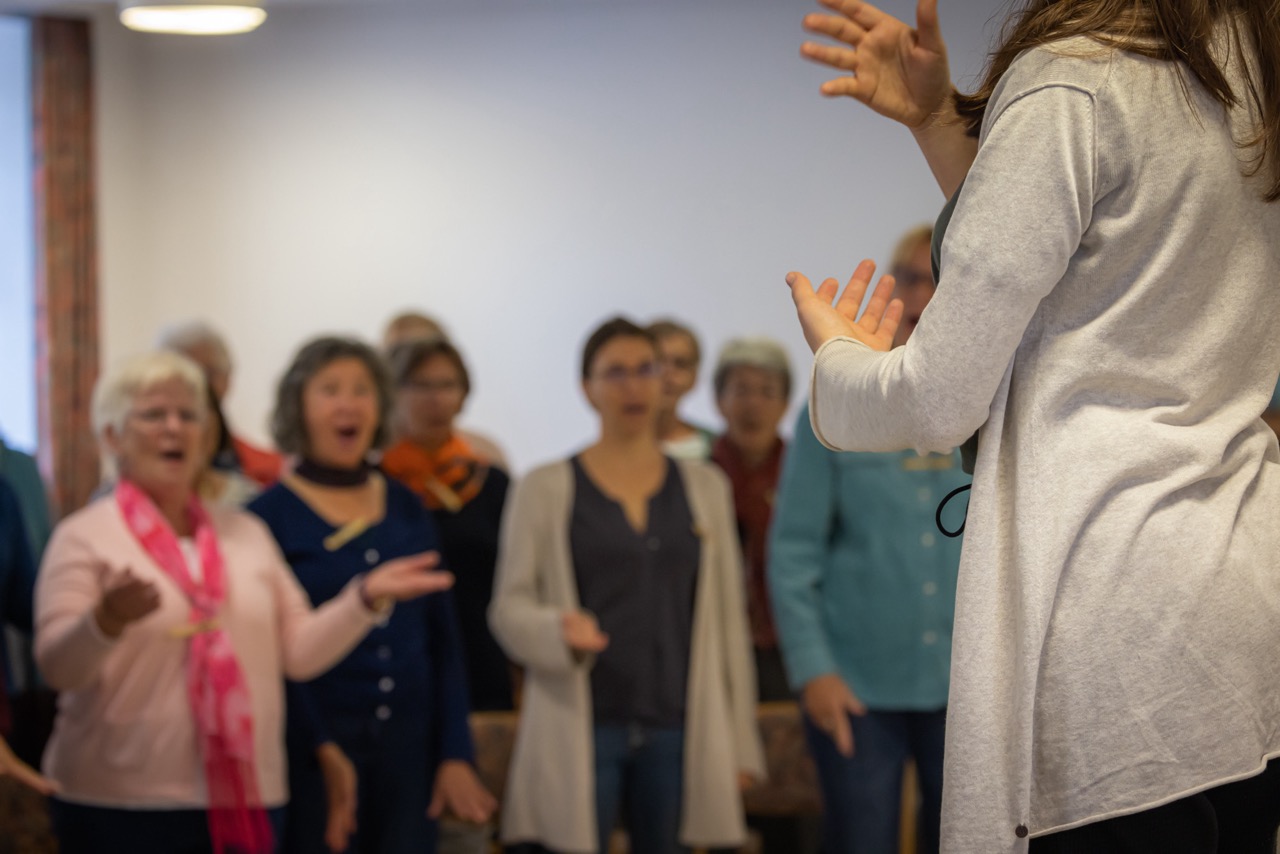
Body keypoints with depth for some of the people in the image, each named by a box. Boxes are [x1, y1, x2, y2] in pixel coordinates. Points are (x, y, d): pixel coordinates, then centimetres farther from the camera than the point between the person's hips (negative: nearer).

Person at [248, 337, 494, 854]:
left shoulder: (408, 510, 11)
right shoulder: (271, 515, -3)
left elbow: (443, 640, 11)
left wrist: (455, 755, 4)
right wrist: (323, 754, -15)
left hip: (407, 753, 4)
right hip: (315, 757, -4)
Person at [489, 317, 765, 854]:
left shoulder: (704, 487, 12)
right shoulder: (546, 488, 4)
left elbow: (728, 618, 11)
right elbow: (509, 607, 1)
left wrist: (740, 739, 8)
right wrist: (561, 631, -21)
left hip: (677, 729, 3)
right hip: (581, 728, -2)